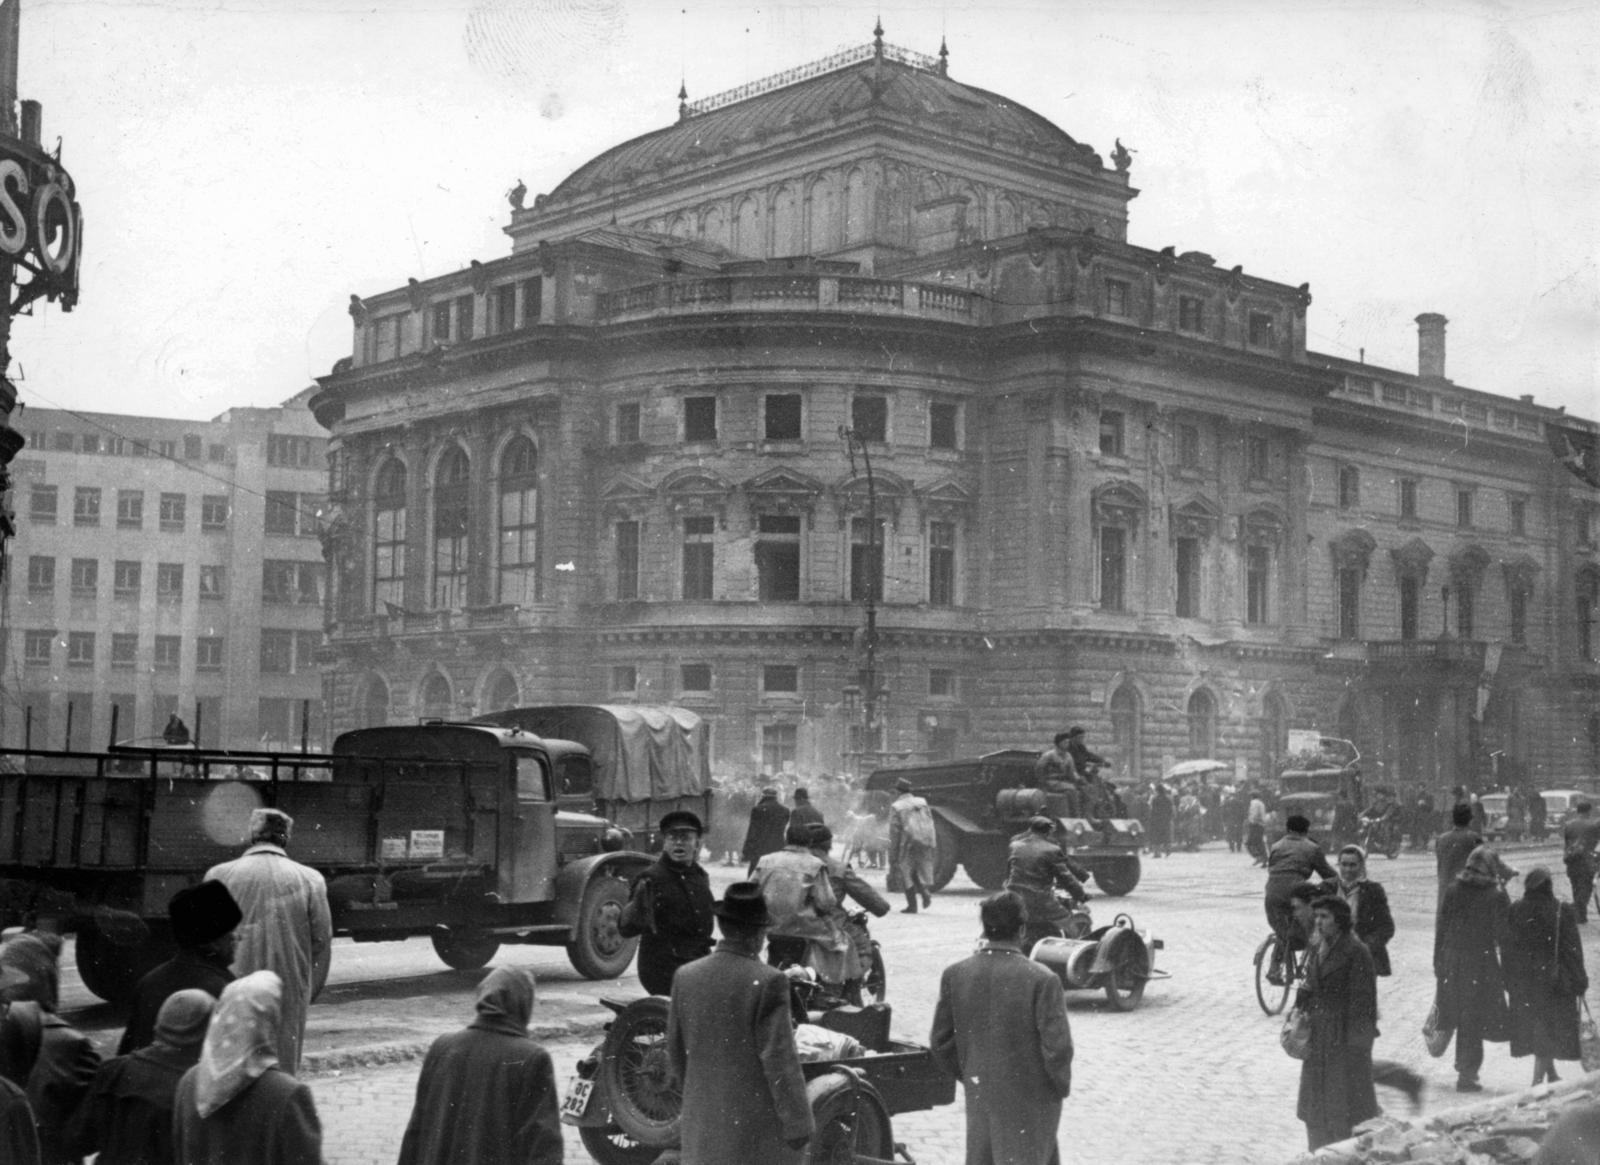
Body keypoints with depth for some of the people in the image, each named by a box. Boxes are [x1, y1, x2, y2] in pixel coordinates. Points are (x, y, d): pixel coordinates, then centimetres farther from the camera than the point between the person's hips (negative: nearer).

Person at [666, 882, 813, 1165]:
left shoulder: (686, 977, 0)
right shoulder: (767, 982, -17)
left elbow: (675, 1050, 9)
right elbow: (779, 1059, -16)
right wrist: (798, 1124, -9)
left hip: (703, 1121, 5)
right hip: (757, 1124, -5)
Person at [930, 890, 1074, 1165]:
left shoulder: (954, 975, -5)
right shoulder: (1042, 980, -18)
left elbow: (940, 1042, 2)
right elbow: (1057, 1047, -17)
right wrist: (1061, 1086, 1)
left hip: (979, 1098, 4)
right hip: (1030, 1101, -4)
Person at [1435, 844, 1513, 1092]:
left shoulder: (1452, 893, 2)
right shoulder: (1497, 898, -10)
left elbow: (1440, 931, 7)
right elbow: (1504, 938, -9)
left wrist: (1438, 964, 15)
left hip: (1452, 963, 4)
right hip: (1482, 965, -4)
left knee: (1463, 1019, 19)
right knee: (1474, 1022, 4)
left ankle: (1464, 1067, 27)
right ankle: (1467, 1074, 4)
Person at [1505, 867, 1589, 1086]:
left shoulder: (1515, 912, -5)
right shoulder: (1563, 912, -14)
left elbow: (1509, 948, 1)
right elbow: (1573, 950, -10)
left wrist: (1510, 982, 11)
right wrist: (1579, 982, -2)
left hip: (1523, 981, 4)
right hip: (1555, 980, -4)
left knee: (1534, 1027, 18)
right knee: (1550, 1030, 5)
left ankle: (1551, 1075, 32)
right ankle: (1539, 1078, -2)